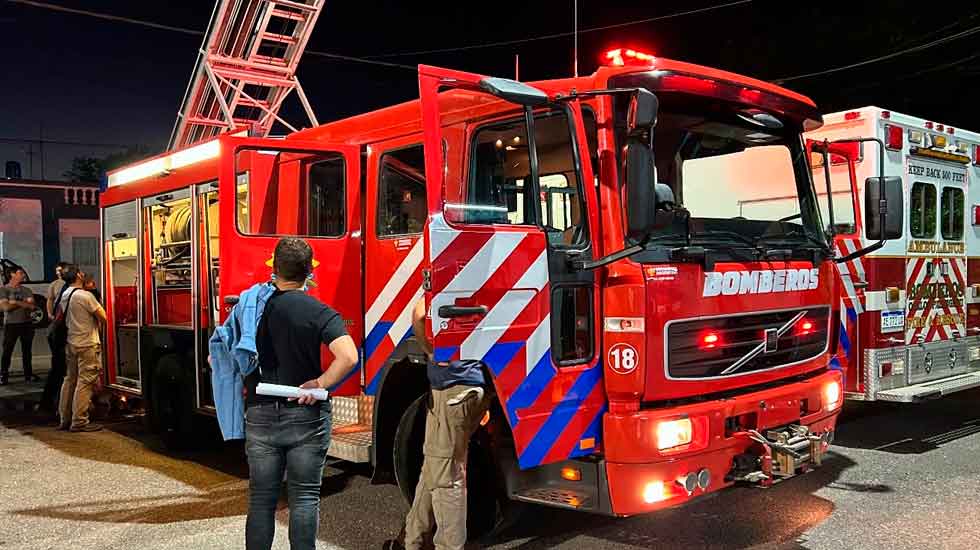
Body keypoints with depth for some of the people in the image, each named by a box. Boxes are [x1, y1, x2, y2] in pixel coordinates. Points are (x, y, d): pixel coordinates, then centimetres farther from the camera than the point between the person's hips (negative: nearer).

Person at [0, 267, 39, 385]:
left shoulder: (27, 290, 9)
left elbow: (32, 307, -3)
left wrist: (16, 302, -11)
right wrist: (24, 303, -7)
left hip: (27, 324, 4)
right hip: (11, 324, -3)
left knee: (26, 351, 10)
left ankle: (28, 374, 18)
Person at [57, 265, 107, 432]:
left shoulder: (64, 295, 8)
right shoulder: (86, 296, -17)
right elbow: (103, 317, -15)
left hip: (71, 343, 9)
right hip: (87, 345, -9)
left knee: (70, 380, 15)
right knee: (85, 383, -4)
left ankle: (65, 419, 21)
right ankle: (79, 422, -3)